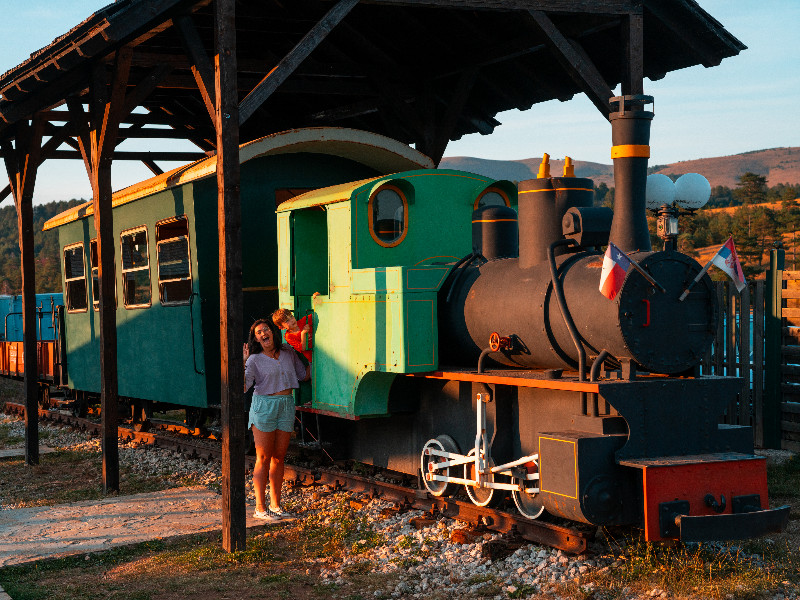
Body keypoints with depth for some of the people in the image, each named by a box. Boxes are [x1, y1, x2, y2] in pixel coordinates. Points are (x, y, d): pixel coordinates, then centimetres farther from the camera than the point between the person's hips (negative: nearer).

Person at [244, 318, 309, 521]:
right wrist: (242, 363, -21)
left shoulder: (289, 353, 9)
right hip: (264, 406, -4)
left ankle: (275, 504, 16)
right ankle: (260, 507, 2)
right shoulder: (254, 360, -3)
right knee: (263, 458, -3)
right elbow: (242, 387, -14)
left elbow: (304, 375, 18)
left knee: (279, 457, 7)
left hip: (287, 406, 4)